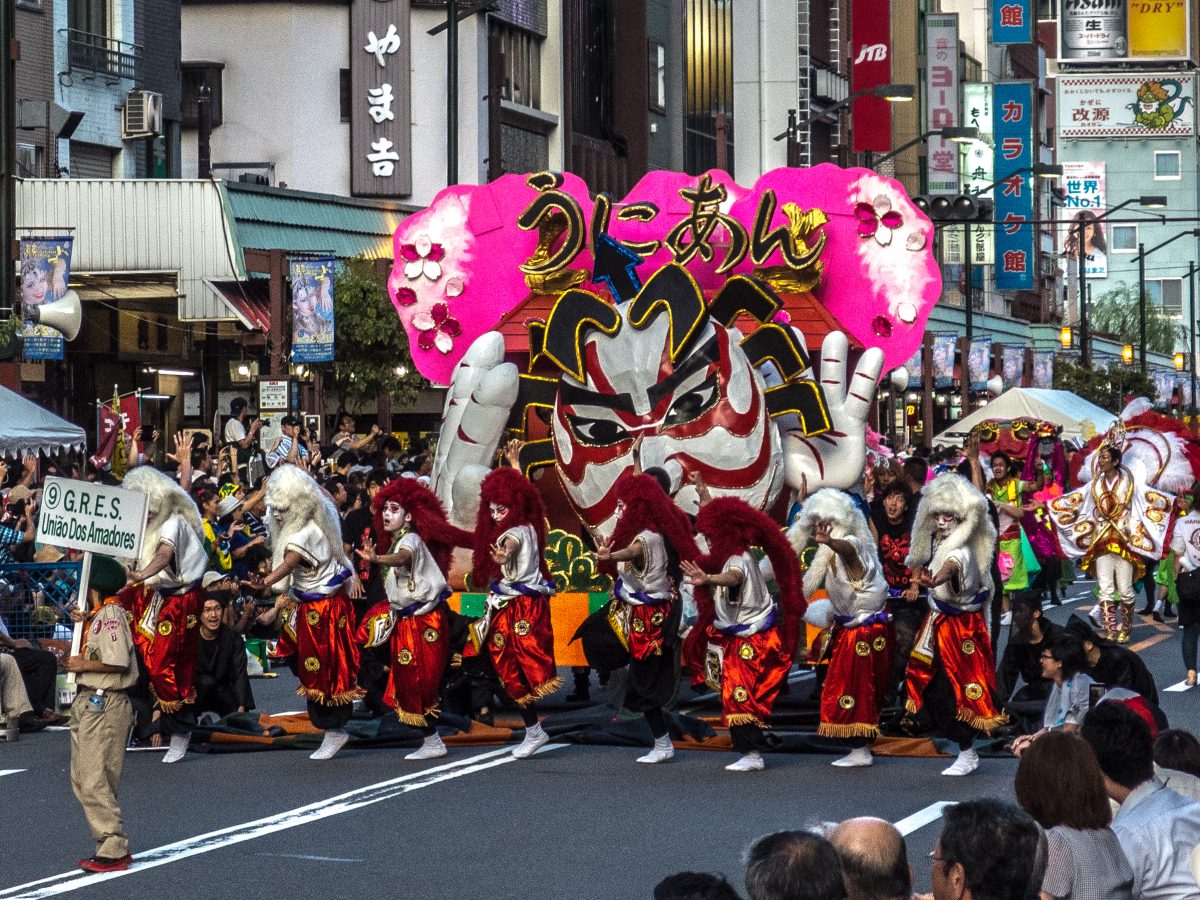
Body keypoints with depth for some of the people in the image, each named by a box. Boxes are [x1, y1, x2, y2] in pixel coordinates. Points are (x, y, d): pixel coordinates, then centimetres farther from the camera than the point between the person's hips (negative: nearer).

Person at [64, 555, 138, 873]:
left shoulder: (110, 614, -15)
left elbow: (119, 661, -24)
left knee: (95, 782, -11)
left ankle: (114, 851, -9)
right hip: (88, 702, 11)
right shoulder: (98, 614, 16)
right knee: (82, 781, 12)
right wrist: (84, 623, 12)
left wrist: (83, 665, -13)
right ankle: (110, 845, 16)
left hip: (104, 705, -11)